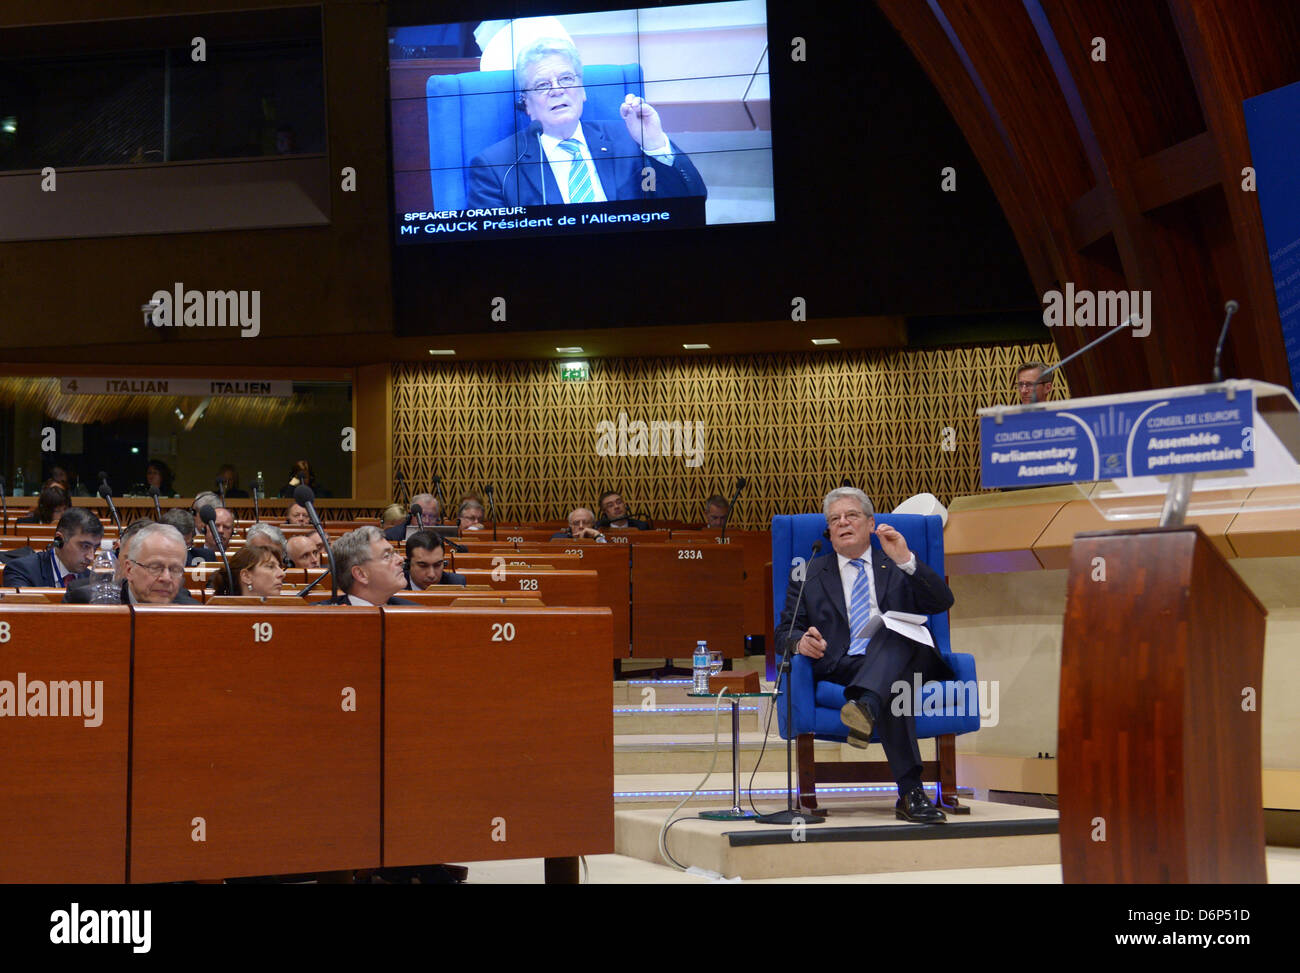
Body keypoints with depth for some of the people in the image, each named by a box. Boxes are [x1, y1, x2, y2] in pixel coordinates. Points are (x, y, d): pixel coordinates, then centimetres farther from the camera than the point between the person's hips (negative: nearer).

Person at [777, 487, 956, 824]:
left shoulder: (897, 568, 24)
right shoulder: (809, 575, 24)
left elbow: (943, 602, 6)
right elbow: (784, 631, 13)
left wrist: (906, 560, -7)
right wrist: (801, 642, -13)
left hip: (899, 658, 1)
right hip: (842, 667, -1)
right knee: (893, 691, -35)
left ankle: (865, 705, -57)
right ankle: (910, 794, -45)